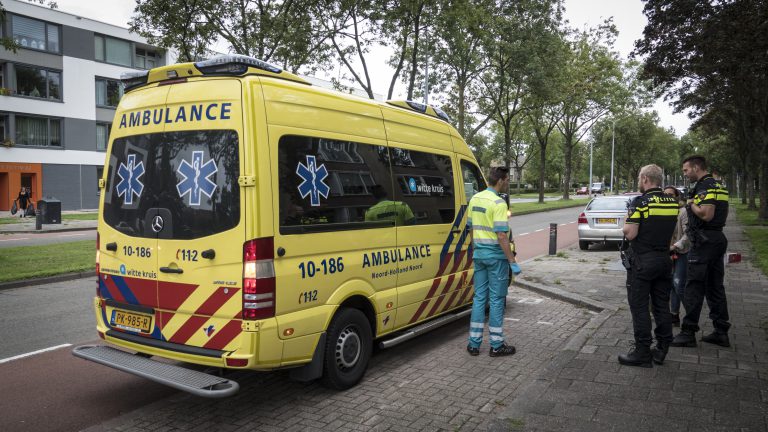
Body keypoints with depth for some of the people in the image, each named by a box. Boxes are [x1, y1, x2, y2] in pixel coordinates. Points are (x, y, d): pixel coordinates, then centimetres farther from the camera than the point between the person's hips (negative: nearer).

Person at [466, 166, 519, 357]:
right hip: (496, 256, -7)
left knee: (479, 297, 12)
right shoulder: (498, 203, -17)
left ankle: (474, 343, 15)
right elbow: (501, 235, -21)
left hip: (479, 254, 7)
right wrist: (512, 262, -17)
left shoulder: (475, 199, 8)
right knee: (496, 299, 2)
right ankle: (496, 345, 11)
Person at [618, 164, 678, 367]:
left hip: (642, 262, -7)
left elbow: (630, 234, -18)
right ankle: (661, 350, 20)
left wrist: (626, 225, 1)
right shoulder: (672, 202, 6)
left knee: (639, 307, 1)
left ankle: (642, 352, 5)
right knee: (662, 305, 13)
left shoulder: (640, 202, -15)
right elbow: (672, 231, 16)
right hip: (664, 259, 7)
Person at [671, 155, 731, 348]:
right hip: (718, 239, 10)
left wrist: (691, 204, -9)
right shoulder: (719, 186, 17)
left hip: (704, 243, -10)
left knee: (694, 288, -5)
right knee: (715, 287, 14)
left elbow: (707, 215, -26)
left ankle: (688, 333, 0)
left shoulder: (705, 186, -15)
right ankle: (721, 332, 19)